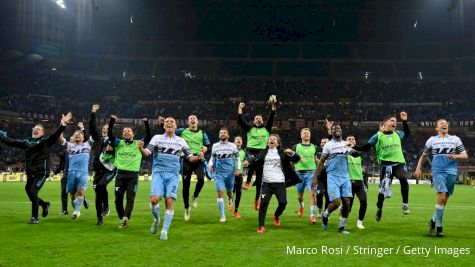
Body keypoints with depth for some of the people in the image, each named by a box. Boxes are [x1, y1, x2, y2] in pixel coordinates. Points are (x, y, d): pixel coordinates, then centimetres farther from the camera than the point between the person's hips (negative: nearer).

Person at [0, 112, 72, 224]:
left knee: (33, 192, -14)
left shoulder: (45, 141, -2)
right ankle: (44, 204, 39)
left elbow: (55, 135, -18)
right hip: (30, 173, 6)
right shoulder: (26, 142, 13)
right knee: (29, 192, 9)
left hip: (42, 173, -6)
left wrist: (62, 125, -33)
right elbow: (10, 141, 16)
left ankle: (35, 218, 1)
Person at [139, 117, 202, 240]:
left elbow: (190, 157, 12)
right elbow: (146, 153, -2)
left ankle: (164, 231, 4)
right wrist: (141, 148, -24)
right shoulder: (157, 138, 8)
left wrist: (197, 157, -10)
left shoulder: (181, 141, 11)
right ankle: (156, 219, 17)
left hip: (173, 174, 1)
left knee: (169, 201, -9)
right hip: (158, 172, -1)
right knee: (154, 199, -15)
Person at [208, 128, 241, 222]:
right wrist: (211, 165, -5)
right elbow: (212, 158, 13)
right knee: (220, 193, -11)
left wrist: (238, 168, -5)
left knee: (229, 191, 15)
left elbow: (237, 158, 7)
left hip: (230, 172, 0)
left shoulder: (232, 146, 0)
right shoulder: (215, 146, 3)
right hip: (219, 173, 0)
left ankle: (230, 201, 54)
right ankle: (222, 216, -5)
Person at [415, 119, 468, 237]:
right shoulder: (432, 140, 11)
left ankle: (434, 220, 27)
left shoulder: (455, 139, 12)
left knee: (445, 199, 5)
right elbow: (424, 156, 18)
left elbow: (465, 155, 10)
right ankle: (439, 226, -6)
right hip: (438, 172, -2)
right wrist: (419, 168, 6)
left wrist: (455, 156, -10)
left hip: (451, 172, 2)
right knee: (442, 196, -17)